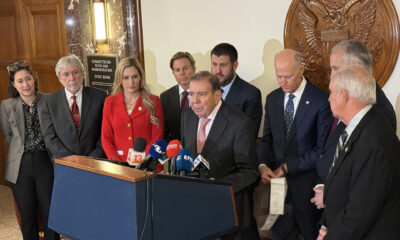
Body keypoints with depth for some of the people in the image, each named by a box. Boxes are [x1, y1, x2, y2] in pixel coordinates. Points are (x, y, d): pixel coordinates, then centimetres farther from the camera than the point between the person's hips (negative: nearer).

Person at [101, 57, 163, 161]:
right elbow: (106, 138, 10)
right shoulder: (110, 102, 11)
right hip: (119, 165, 2)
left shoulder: (153, 101, 6)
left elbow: (157, 138, 3)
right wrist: (116, 161, -6)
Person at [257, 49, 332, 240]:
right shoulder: (272, 99, 7)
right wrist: (263, 165, -7)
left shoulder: (321, 101, -13)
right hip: (278, 181, 5)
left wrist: (287, 167, -13)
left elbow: (322, 150, -13)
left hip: (306, 185, -4)